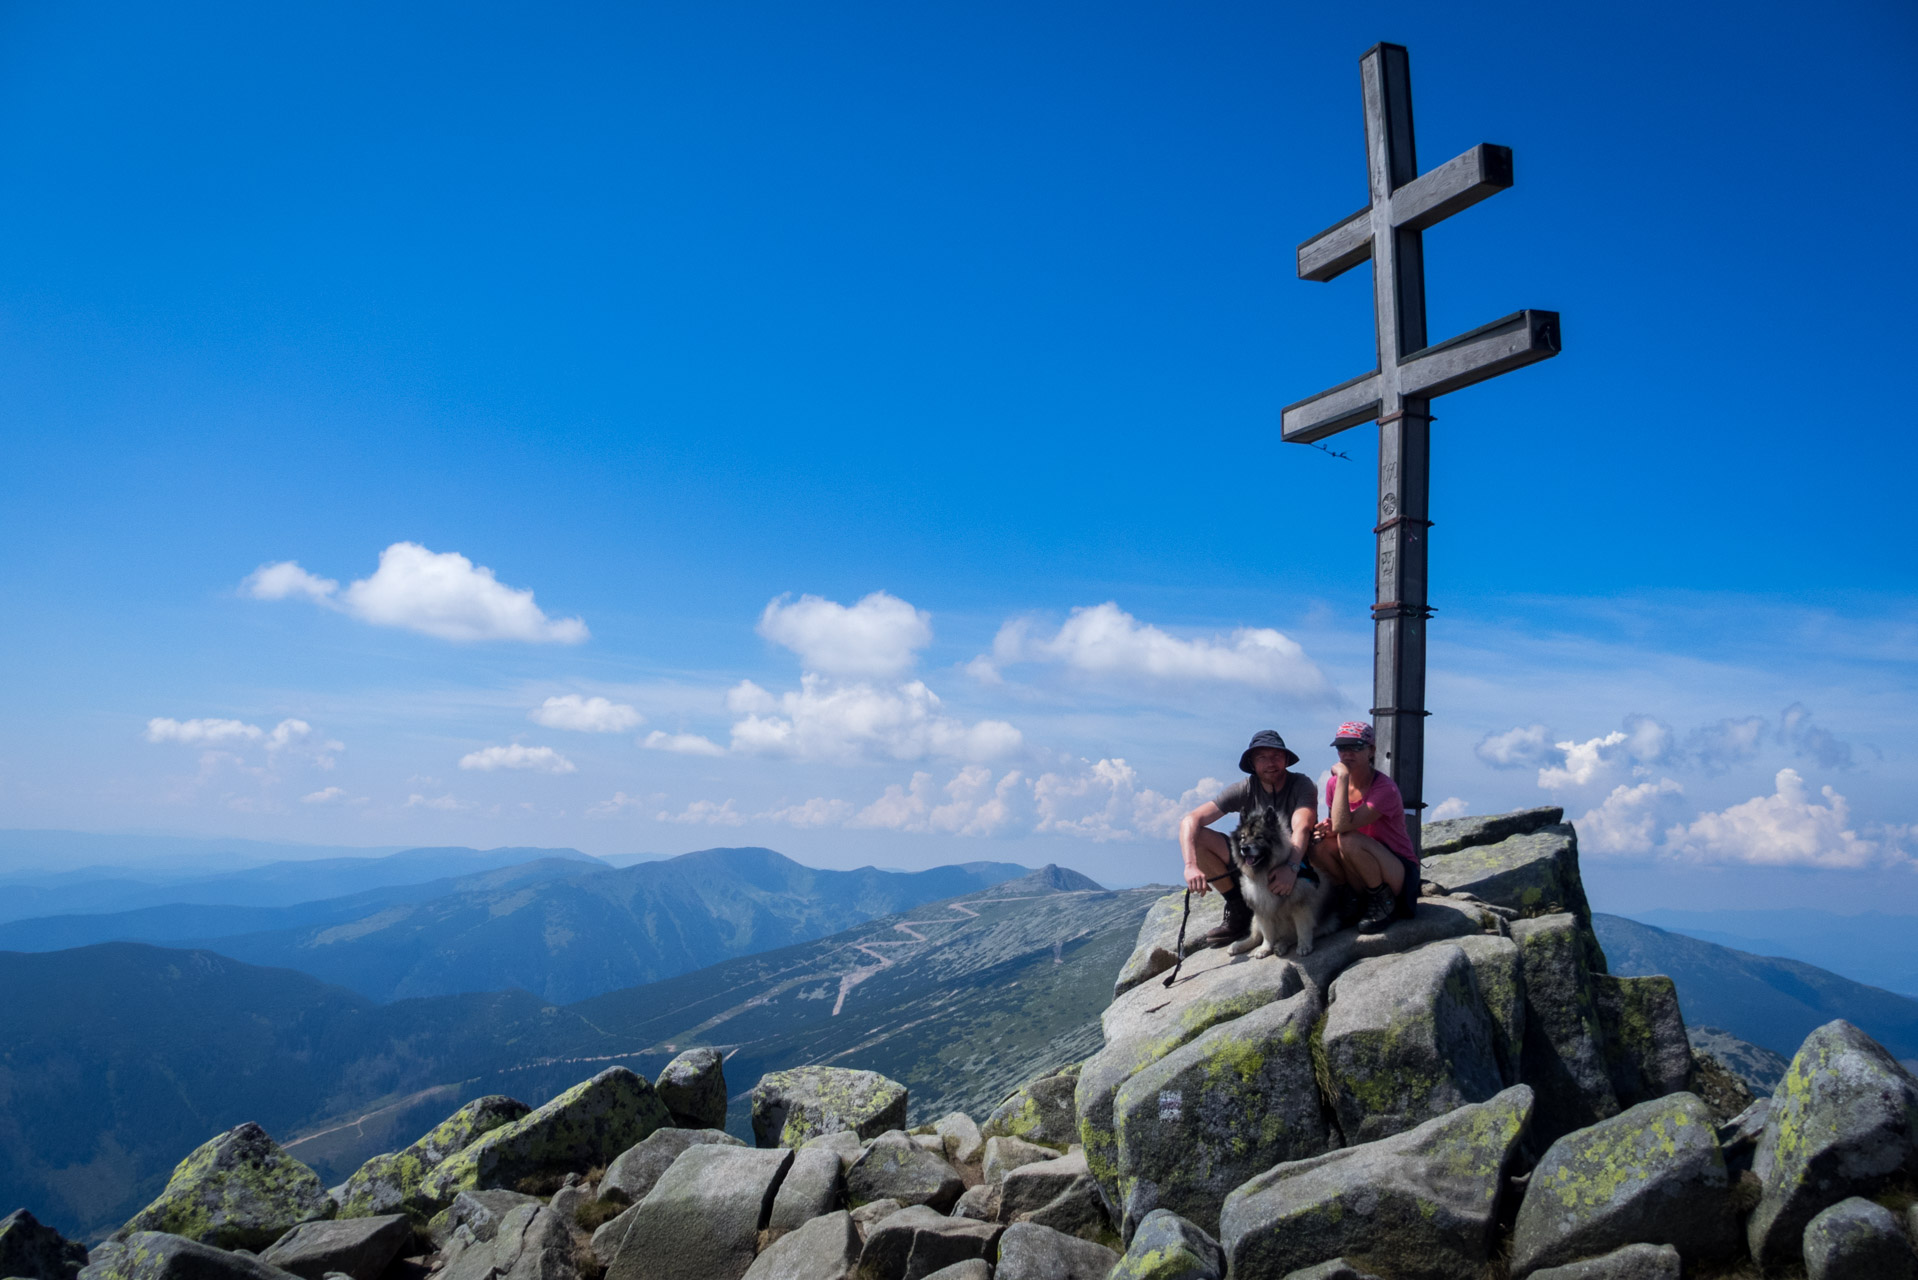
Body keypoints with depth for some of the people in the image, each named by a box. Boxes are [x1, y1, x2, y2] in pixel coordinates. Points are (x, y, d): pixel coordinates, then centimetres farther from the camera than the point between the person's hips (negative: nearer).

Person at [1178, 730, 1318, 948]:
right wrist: (1191, 865, -36)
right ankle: (1239, 908, -7)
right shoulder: (1245, 790, -10)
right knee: (1196, 837, -17)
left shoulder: (1300, 785, -13)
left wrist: (1291, 867, -50)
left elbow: (1301, 829, -30)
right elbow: (1190, 820, -19)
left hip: (1292, 864, -2)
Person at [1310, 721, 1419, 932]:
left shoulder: (1385, 789, -22)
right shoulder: (1333, 783, -1)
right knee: (1319, 844, -21)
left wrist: (1343, 776, -30)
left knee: (1349, 840, -33)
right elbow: (1334, 827, 8)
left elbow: (1342, 825, -35)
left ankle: (1383, 901, -9)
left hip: (1399, 873, -6)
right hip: (1363, 879, 6)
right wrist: (1327, 829, -17)